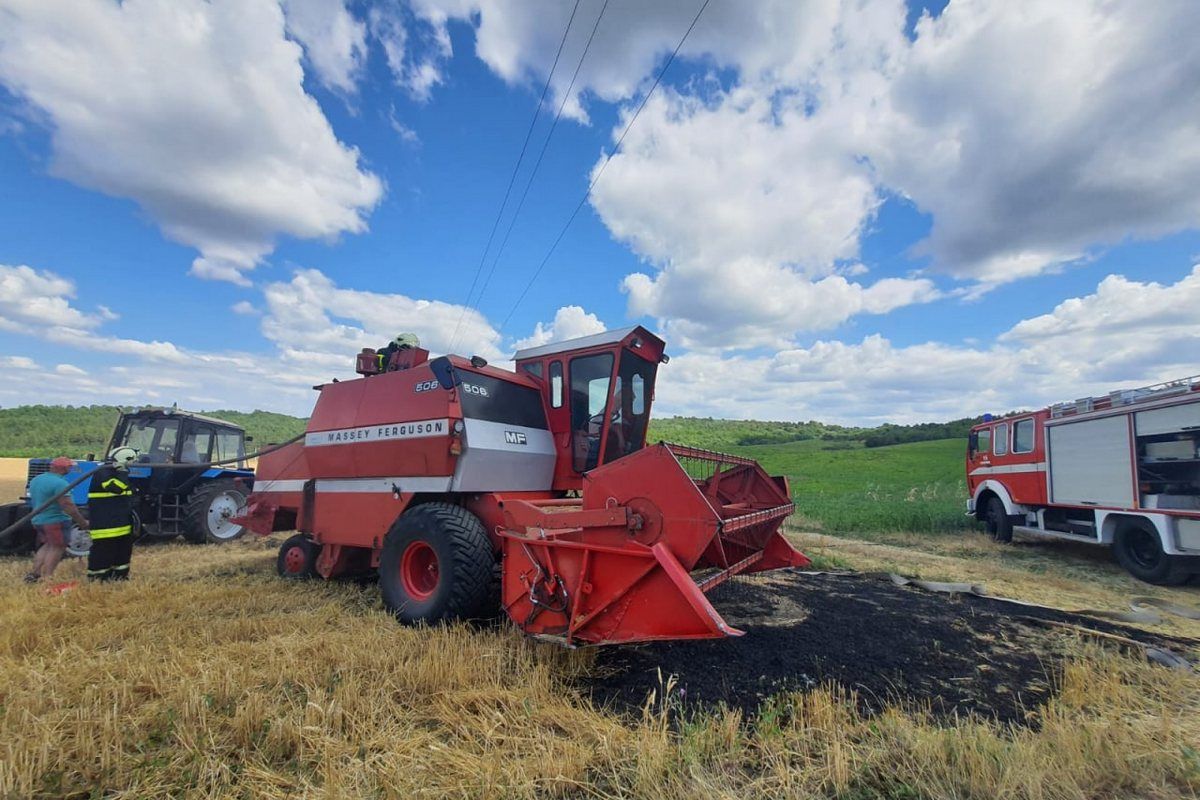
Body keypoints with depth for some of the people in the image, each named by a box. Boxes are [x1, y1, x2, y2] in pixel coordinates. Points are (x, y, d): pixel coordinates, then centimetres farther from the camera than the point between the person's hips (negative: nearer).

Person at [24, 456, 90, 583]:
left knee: (47, 546, 22)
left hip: (38, 520, 9)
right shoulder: (60, 483, -21)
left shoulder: (35, 480, 10)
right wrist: (83, 522, -17)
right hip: (55, 521, -9)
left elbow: (34, 501, 23)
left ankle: (34, 574, 20)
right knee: (57, 548, -1)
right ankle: (46, 579, -1)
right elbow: (68, 506, -23)